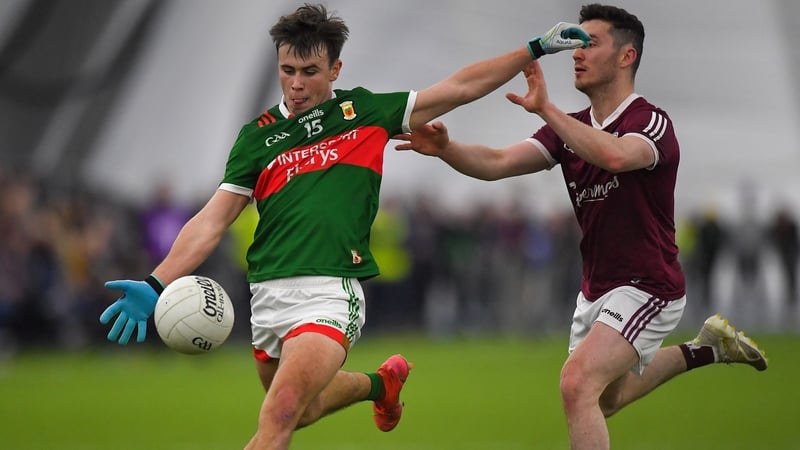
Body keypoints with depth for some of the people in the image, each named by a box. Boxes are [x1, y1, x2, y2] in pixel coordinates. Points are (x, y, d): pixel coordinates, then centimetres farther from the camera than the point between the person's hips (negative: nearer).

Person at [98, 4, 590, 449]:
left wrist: (536, 49, 10)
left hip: (330, 293, -4)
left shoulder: (365, 112, 8)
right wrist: (156, 286, -6)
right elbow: (213, 220, 5)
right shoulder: (258, 136, 9)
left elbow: (460, 87, 13)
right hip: (269, 296, 4)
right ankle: (379, 383, 50)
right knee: (298, 410, 21)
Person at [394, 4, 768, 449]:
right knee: (602, 401, 24)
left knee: (578, 384, -26)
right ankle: (702, 350, 41)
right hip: (596, 290, 9)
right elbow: (498, 163, -9)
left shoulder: (652, 123, -17)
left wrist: (546, 108, -43)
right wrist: (445, 147, -27)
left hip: (647, 286, -9)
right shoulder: (571, 129, 4)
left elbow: (615, 156, -41)